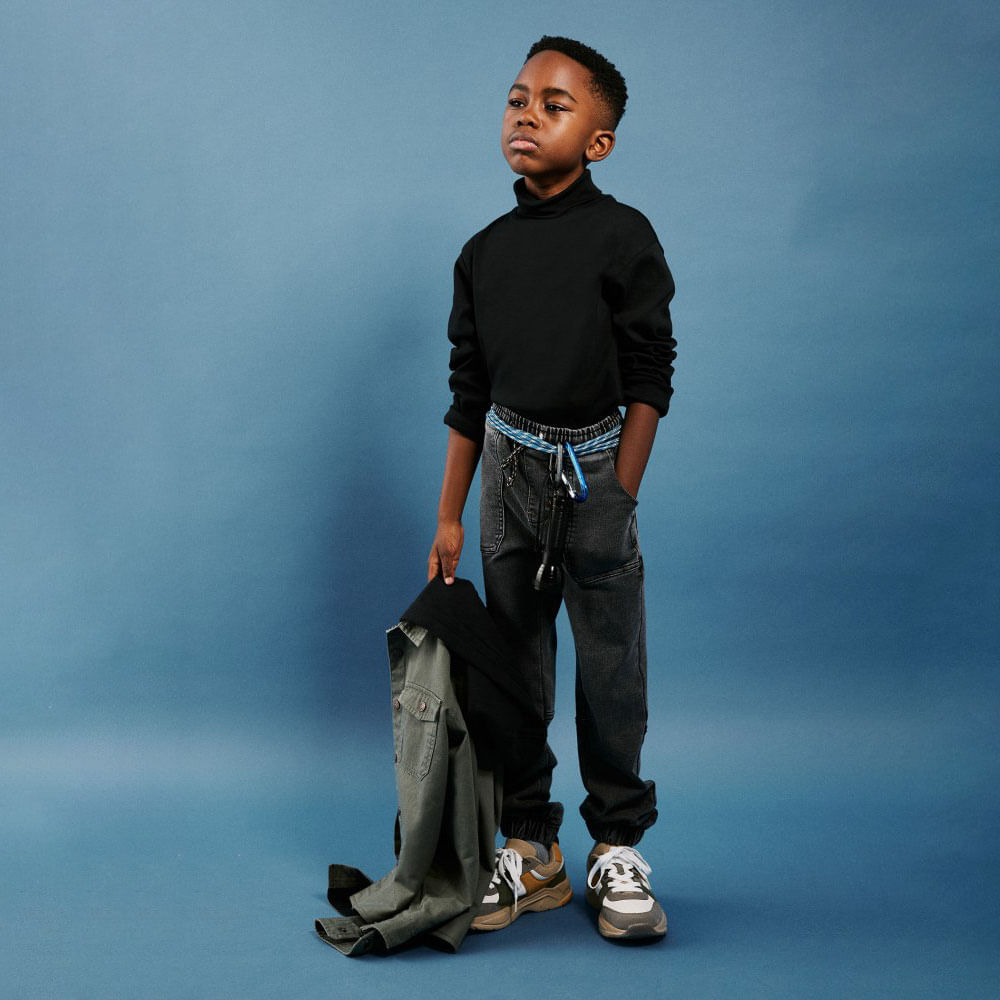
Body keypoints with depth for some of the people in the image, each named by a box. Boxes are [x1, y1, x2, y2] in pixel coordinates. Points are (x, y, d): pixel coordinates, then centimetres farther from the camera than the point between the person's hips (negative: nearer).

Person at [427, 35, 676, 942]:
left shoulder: (622, 237, -5)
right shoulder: (484, 253, 6)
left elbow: (649, 382, -5)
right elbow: (469, 393, 10)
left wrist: (618, 500, -9)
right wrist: (449, 516, 10)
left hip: (595, 466, -4)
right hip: (510, 465, 4)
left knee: (611, 670, 3)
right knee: (513, 665, 7)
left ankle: (618, 849, 18)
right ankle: (530, 851, 19)